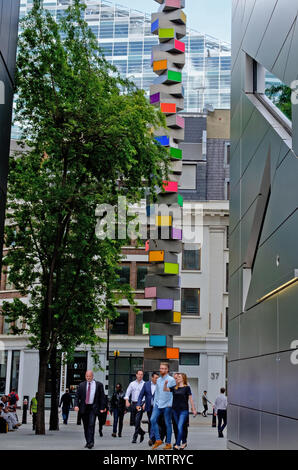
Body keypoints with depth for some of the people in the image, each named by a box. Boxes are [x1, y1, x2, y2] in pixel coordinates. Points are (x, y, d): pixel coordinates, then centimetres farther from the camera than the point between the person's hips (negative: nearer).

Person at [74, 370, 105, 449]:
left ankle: (90, 442, -16)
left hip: (93, 408, -3)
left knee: (91, 424, -15)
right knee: (86, 426, 7)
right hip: (84, 407, 3)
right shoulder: (81, 385, 9)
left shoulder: (99, 385, 4)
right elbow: (77, 396, 6)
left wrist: (102, 408, -2)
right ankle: (88, 442, 17)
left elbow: (102, 397, 5)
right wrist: (76, 405, -10)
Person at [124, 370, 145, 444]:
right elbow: (128, 392, 8)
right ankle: (142, 433, 30)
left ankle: (135, 438, -9)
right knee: (133, 422, 8)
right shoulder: (132, 383, 11)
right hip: (133, 404, 4)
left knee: (137, 420, -14)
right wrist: (127, 401, -8)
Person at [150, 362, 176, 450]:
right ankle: (158, 440, -3)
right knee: (153, 419, -11)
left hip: (167, 405, -5)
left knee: (168, 423, 1)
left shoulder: (171, 380, -4)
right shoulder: (158, 380, 13)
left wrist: (170, 404, -13)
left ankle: (168, 443, 9)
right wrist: (154, 403, 12)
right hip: (158, 404, 5)